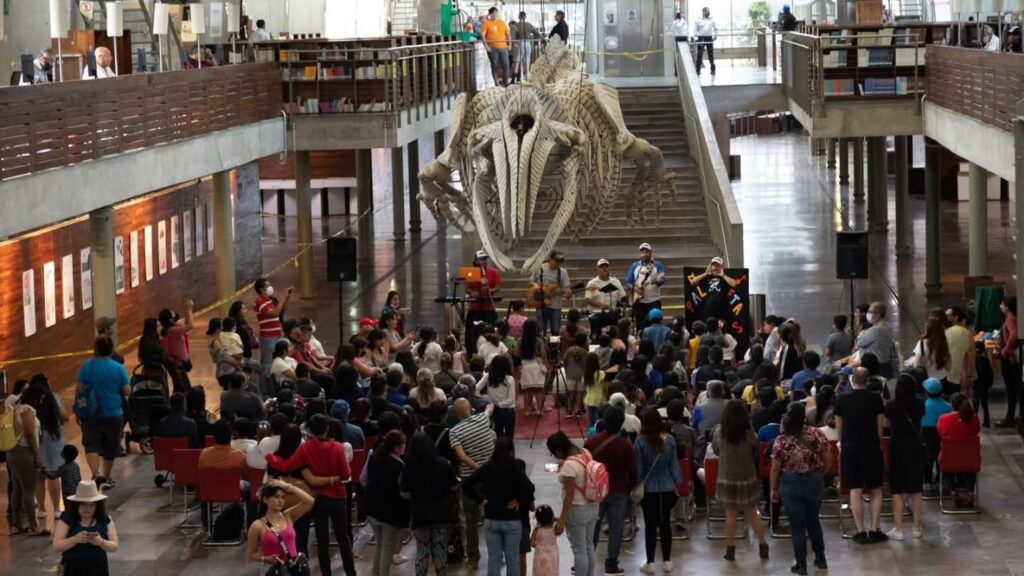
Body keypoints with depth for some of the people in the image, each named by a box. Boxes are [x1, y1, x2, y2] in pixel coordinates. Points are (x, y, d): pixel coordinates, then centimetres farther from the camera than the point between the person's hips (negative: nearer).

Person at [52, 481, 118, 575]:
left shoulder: (105, 519, 4)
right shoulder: (67, 519, -2)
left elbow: (114, 547, 2)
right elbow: (56, 546, -8)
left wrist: (101, 542, -20)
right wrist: (75, 539, -24)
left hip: (98, 570, 2)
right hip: (73, 570, -2)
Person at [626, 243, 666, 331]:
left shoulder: (657, 265, 2)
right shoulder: (634, 266, 8)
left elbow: (662, 280, -9)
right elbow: (628, 282, 7)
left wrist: (657, 281, -33)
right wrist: (634, 288, -13)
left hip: (654, 301, -2)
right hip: (639, 302, 2)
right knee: (640, 327, 3)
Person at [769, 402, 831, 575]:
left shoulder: (781, 440, -13)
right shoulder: (817, 434, -9)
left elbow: (775, 469, -7)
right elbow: (828, 461, -3)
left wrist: (774, 489, 6)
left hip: (791, 484, -2)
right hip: (814, 482, 2)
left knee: (797, 525, 8)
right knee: (813, 520, 20)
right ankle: (820, 559, 28)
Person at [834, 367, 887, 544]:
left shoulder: (842, 399, -1)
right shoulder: (875, 399, -5)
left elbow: (838, 428, 7)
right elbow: (880, 426, 1)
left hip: (849, 448, 1)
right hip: (871, 448, -1)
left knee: (855, 491, 2)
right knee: (875, 490, 9)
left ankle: (860, 532, 0)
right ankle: (874, 530, 3)